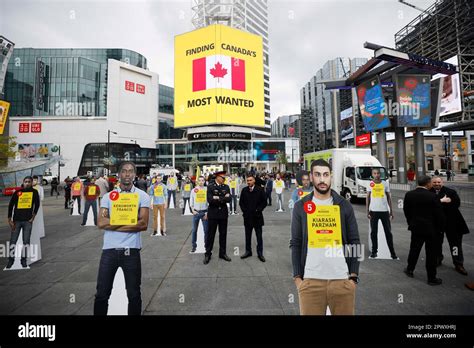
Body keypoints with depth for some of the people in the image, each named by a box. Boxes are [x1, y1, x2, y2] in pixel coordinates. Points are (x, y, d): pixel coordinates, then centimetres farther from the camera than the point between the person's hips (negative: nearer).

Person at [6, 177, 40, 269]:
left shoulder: (34, 192, 4)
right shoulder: (17, 192, 4)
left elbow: (37, 204, 5)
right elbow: (10, 205, 5)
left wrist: (33, 216, 1)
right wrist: (10, 219, 0)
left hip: (28, 220, -1)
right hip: (16, 220, 1)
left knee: (26, 241, 2)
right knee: (13, 240, 4)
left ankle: (24, 259, 13)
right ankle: (11, 259, 21)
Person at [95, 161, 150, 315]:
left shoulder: (143, 196, -2)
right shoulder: (108, 196, 6)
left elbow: (143, 224, -11)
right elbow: (101, 223, -6)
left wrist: (113, 223, -11)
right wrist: (130, 220, -14)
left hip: (131, 250, -1)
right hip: (109, 250, 2)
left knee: (134, 294, 12)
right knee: (102, 294, 14)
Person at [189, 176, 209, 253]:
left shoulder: (207, 190, -1)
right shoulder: (194, 190, 3)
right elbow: (191, 202, 8)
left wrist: (207, 212, -7)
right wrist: (193, 210, -4)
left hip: (204, 212, -1)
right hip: (196, 212, 1)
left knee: (206, 230, 4)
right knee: (194, 230, 7)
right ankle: (194, 246, 20)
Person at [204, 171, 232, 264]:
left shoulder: (226, 187, 5)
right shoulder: (210, 186, -6)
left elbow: (229, 199, -8)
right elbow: (210, 200, -18)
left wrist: (218, 198, -17)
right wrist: (223, 198, -16)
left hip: (223, 213, 4)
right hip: (213, 213, -3)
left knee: (223, 234, 12)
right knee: (211, 234, 5)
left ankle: (222, 253, 27)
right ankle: (208, 254, 19)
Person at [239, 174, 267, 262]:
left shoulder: (260, 190, -6)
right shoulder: (244, 190, 2)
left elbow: (264, 202, -3)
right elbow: (241, 202, 9)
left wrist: (258, 210, -10)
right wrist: (244, 210, -2)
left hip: (257, 216, -2)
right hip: (247, 216, 3)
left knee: (259, 236, 7)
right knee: (248, 235, 13)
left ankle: (260, 253, 19)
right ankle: (248, 251, 27)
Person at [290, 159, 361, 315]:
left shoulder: (344, 205, 5)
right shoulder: (300, 206, 2)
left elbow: (354, 242, 5)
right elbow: (295, 243, 2)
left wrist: (354, 276, -1)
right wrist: (297, 277, -3)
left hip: (342, 279, 1)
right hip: (310, 280, -1)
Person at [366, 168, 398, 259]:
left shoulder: (385, 183, 3)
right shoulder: (370, 184, 1)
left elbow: (389, 197, 8)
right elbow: (367, 198, 4)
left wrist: (391, 210, 5)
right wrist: (367, 211, -3)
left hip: (384, 210, 1)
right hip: (373, 211, 0)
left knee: (388, 232, 7)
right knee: (373, 232, 6)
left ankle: (392, 253, 17)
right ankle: (374, 252, 16)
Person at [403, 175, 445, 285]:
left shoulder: (409, 195, -6)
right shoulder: (433, 196, -18)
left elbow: (406, 211, 4)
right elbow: (439, 214, -12)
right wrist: (439, 228, 4)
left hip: (416, 227, 4)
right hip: (431, 229, -3)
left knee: (414, 249, 18)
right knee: (431, 253, 8)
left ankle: (410, 270, 32)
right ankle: (432, 278, 20)